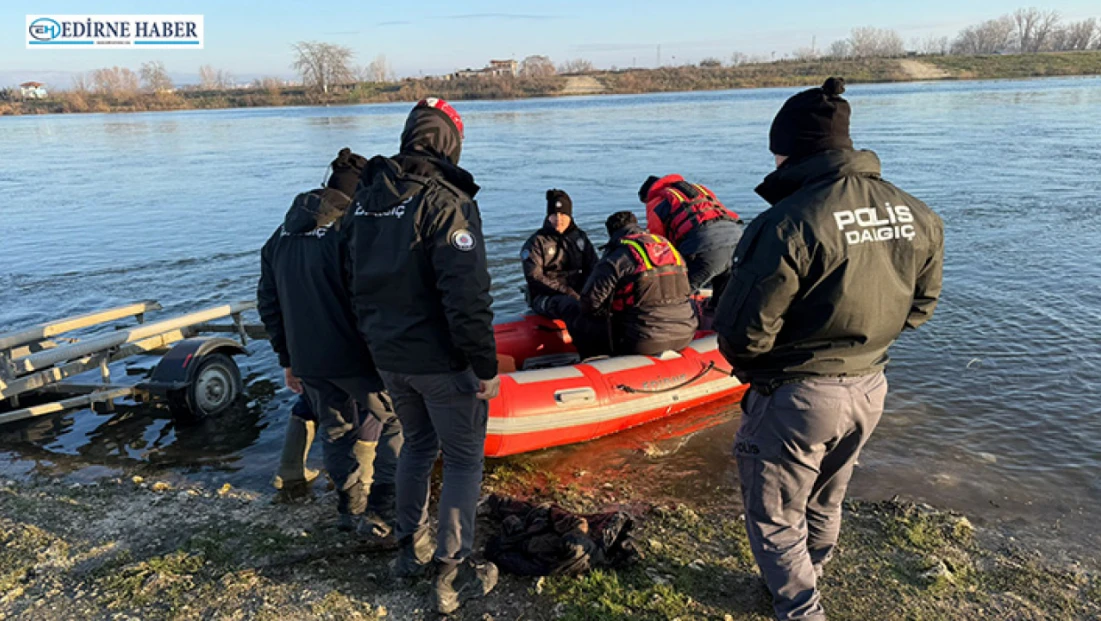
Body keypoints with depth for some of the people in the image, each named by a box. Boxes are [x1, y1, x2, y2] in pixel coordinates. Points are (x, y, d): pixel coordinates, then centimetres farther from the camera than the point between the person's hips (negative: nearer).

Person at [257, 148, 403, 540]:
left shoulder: (281, 237, 12)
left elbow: (268, 304, 17)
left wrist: (287, 360, 22)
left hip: (307, 362, 7)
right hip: (353, 357, -7)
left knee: (337, 429, 21)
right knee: (394, 421, 8)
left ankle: (350, 507, 30)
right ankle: (379, 512, 4)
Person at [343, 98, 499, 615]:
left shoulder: (365, 197, 6)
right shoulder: (447, 202, -19)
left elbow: (357, 279, 13)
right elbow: (467, 295, -24)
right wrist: (485, 365, -17)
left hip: (388, 356, 7)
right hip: (440, 360, -7)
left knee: (417, 444, 24)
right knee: (463, 459, 8)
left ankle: (411, 548, 36)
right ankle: (453, 575, 15)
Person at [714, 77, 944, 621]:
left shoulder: (788, 223, -26)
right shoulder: (917, 218, -3)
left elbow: (744, 329, -24)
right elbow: (920, 306, 8)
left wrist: (748, 368, -2)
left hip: (796, 397, -8)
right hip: (869, 389, 8)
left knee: (776, 515, 16)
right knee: (826, 501, 29)